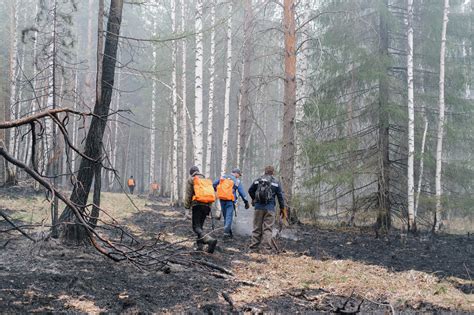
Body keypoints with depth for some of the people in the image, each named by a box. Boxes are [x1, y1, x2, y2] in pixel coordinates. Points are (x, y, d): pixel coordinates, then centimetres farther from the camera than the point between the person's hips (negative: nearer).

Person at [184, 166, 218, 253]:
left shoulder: (191, 180, 7)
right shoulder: (207, 180, 25)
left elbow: (188, 194, -1)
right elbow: (212, 195, 21)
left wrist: (187, 206, 6)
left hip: (197, 204, -6)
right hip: (207, 205, 6)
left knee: (196, 227, -10)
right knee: (200, 226, 18)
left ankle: (210, 240, -31)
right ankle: (200, 245, 9)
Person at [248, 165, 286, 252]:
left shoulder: (257, 180, 8)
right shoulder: (276, 182, 3)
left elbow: (250, 190, 14)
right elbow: (280, 196, 2)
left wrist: (254, 199, 32)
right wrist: (282, 208, 9)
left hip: (258, 206, 2)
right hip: (270, 207, -2)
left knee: (257, 227, 10)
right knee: (268, 228, -1)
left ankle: (254, 245, 13)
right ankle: (267, 247, -5)